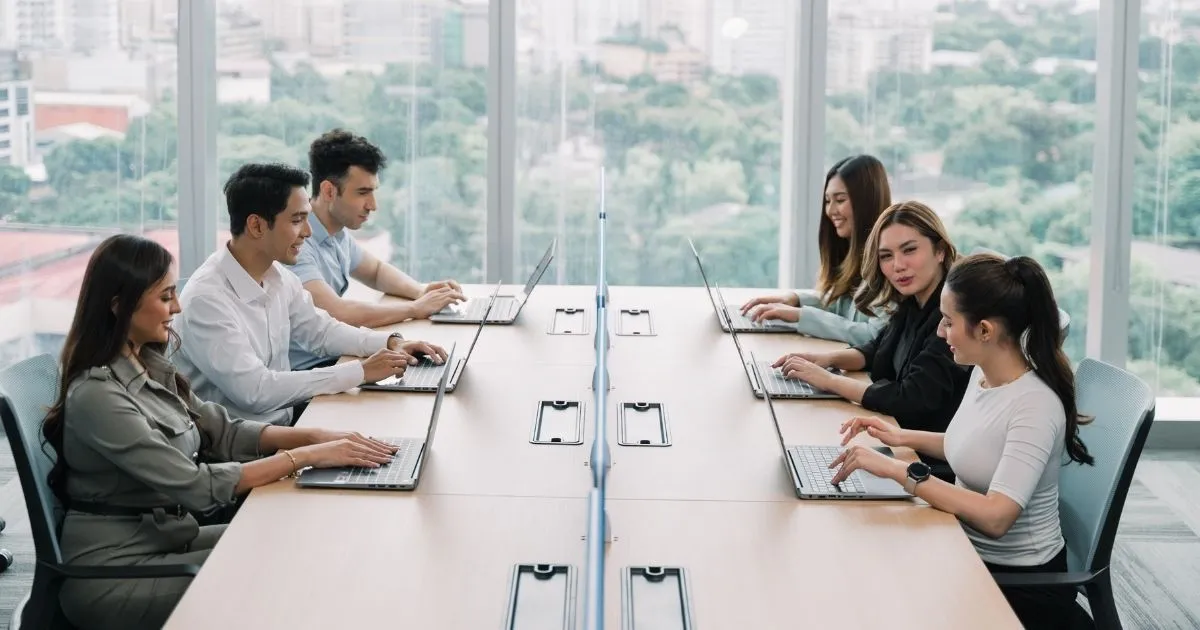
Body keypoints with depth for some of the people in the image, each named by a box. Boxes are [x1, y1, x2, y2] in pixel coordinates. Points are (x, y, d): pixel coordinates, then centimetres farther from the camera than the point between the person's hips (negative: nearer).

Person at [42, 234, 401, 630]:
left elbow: (223, 431, 9)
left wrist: (317, 436, -4)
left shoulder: (150, 367, 4)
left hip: (167, 536, 8)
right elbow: (196, 486, -25)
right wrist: (306, 457, -22)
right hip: (115, 573, -8)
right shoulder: (97, 396, -24)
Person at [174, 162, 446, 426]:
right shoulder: (207, 298, -22)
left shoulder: (277, 276, 2)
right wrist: (360, 371, -23)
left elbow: (321, 329, 18)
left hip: (285, 419, 8)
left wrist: (391, 343, 1)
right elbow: (255, 390, -27)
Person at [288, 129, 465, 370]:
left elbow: (375, 271, 25)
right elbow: (337, 312, -30)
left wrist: (421, 290, 4)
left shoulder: (336, 233, 8)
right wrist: (416, 308, -18)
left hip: (332, 359, 9)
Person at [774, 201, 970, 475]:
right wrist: (830, 358, 2)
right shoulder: (913, 305, 4)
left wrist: (828, 380, -18)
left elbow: (911, 400, -27)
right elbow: (878, 349, 22)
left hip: (937, 467, -7)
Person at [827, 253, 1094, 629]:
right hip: (970, 551, 7)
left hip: (1019, 581, -7)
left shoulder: (1034, 404, -24)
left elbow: (996, 516, -32)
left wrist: (900, 471, -31)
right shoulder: (982, 373, -1)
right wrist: (903, 438, 5)